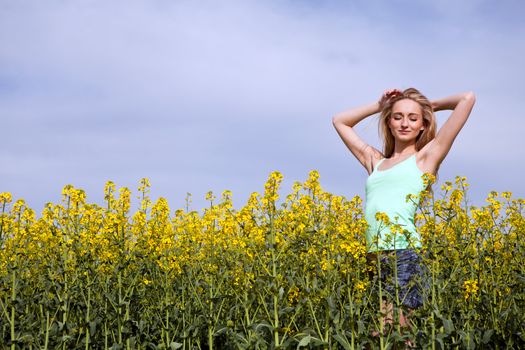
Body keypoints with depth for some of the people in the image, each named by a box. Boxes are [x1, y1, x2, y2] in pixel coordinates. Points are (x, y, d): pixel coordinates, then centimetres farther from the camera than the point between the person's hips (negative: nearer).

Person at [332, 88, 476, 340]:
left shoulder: (427, 156, 10)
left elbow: (468, 99, 7)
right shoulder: (375, 161, 24)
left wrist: (433, 105, 23)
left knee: (387, 333, -12)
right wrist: (380, 105, 29)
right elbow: (340, 121, 36)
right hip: (372, 257, 6)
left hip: (405, 252, -5)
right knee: (376, 335, 0)